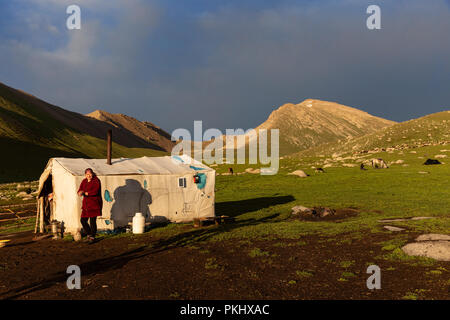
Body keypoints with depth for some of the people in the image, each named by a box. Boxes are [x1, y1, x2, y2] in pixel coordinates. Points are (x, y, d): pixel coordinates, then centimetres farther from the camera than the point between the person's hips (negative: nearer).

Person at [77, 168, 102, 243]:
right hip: (86, 204, 7)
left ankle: (92, 237, 9)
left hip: (94, 204, -6)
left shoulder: (96, 180, -7)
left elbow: (95, 191, -20)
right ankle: (89, 234, 27)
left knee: (92, 221, -5)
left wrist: (85, 193, -16)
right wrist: (80, 192, -20)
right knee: (83, 220, 6)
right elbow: (79, 191, 4)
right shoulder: (84, 181, 12)